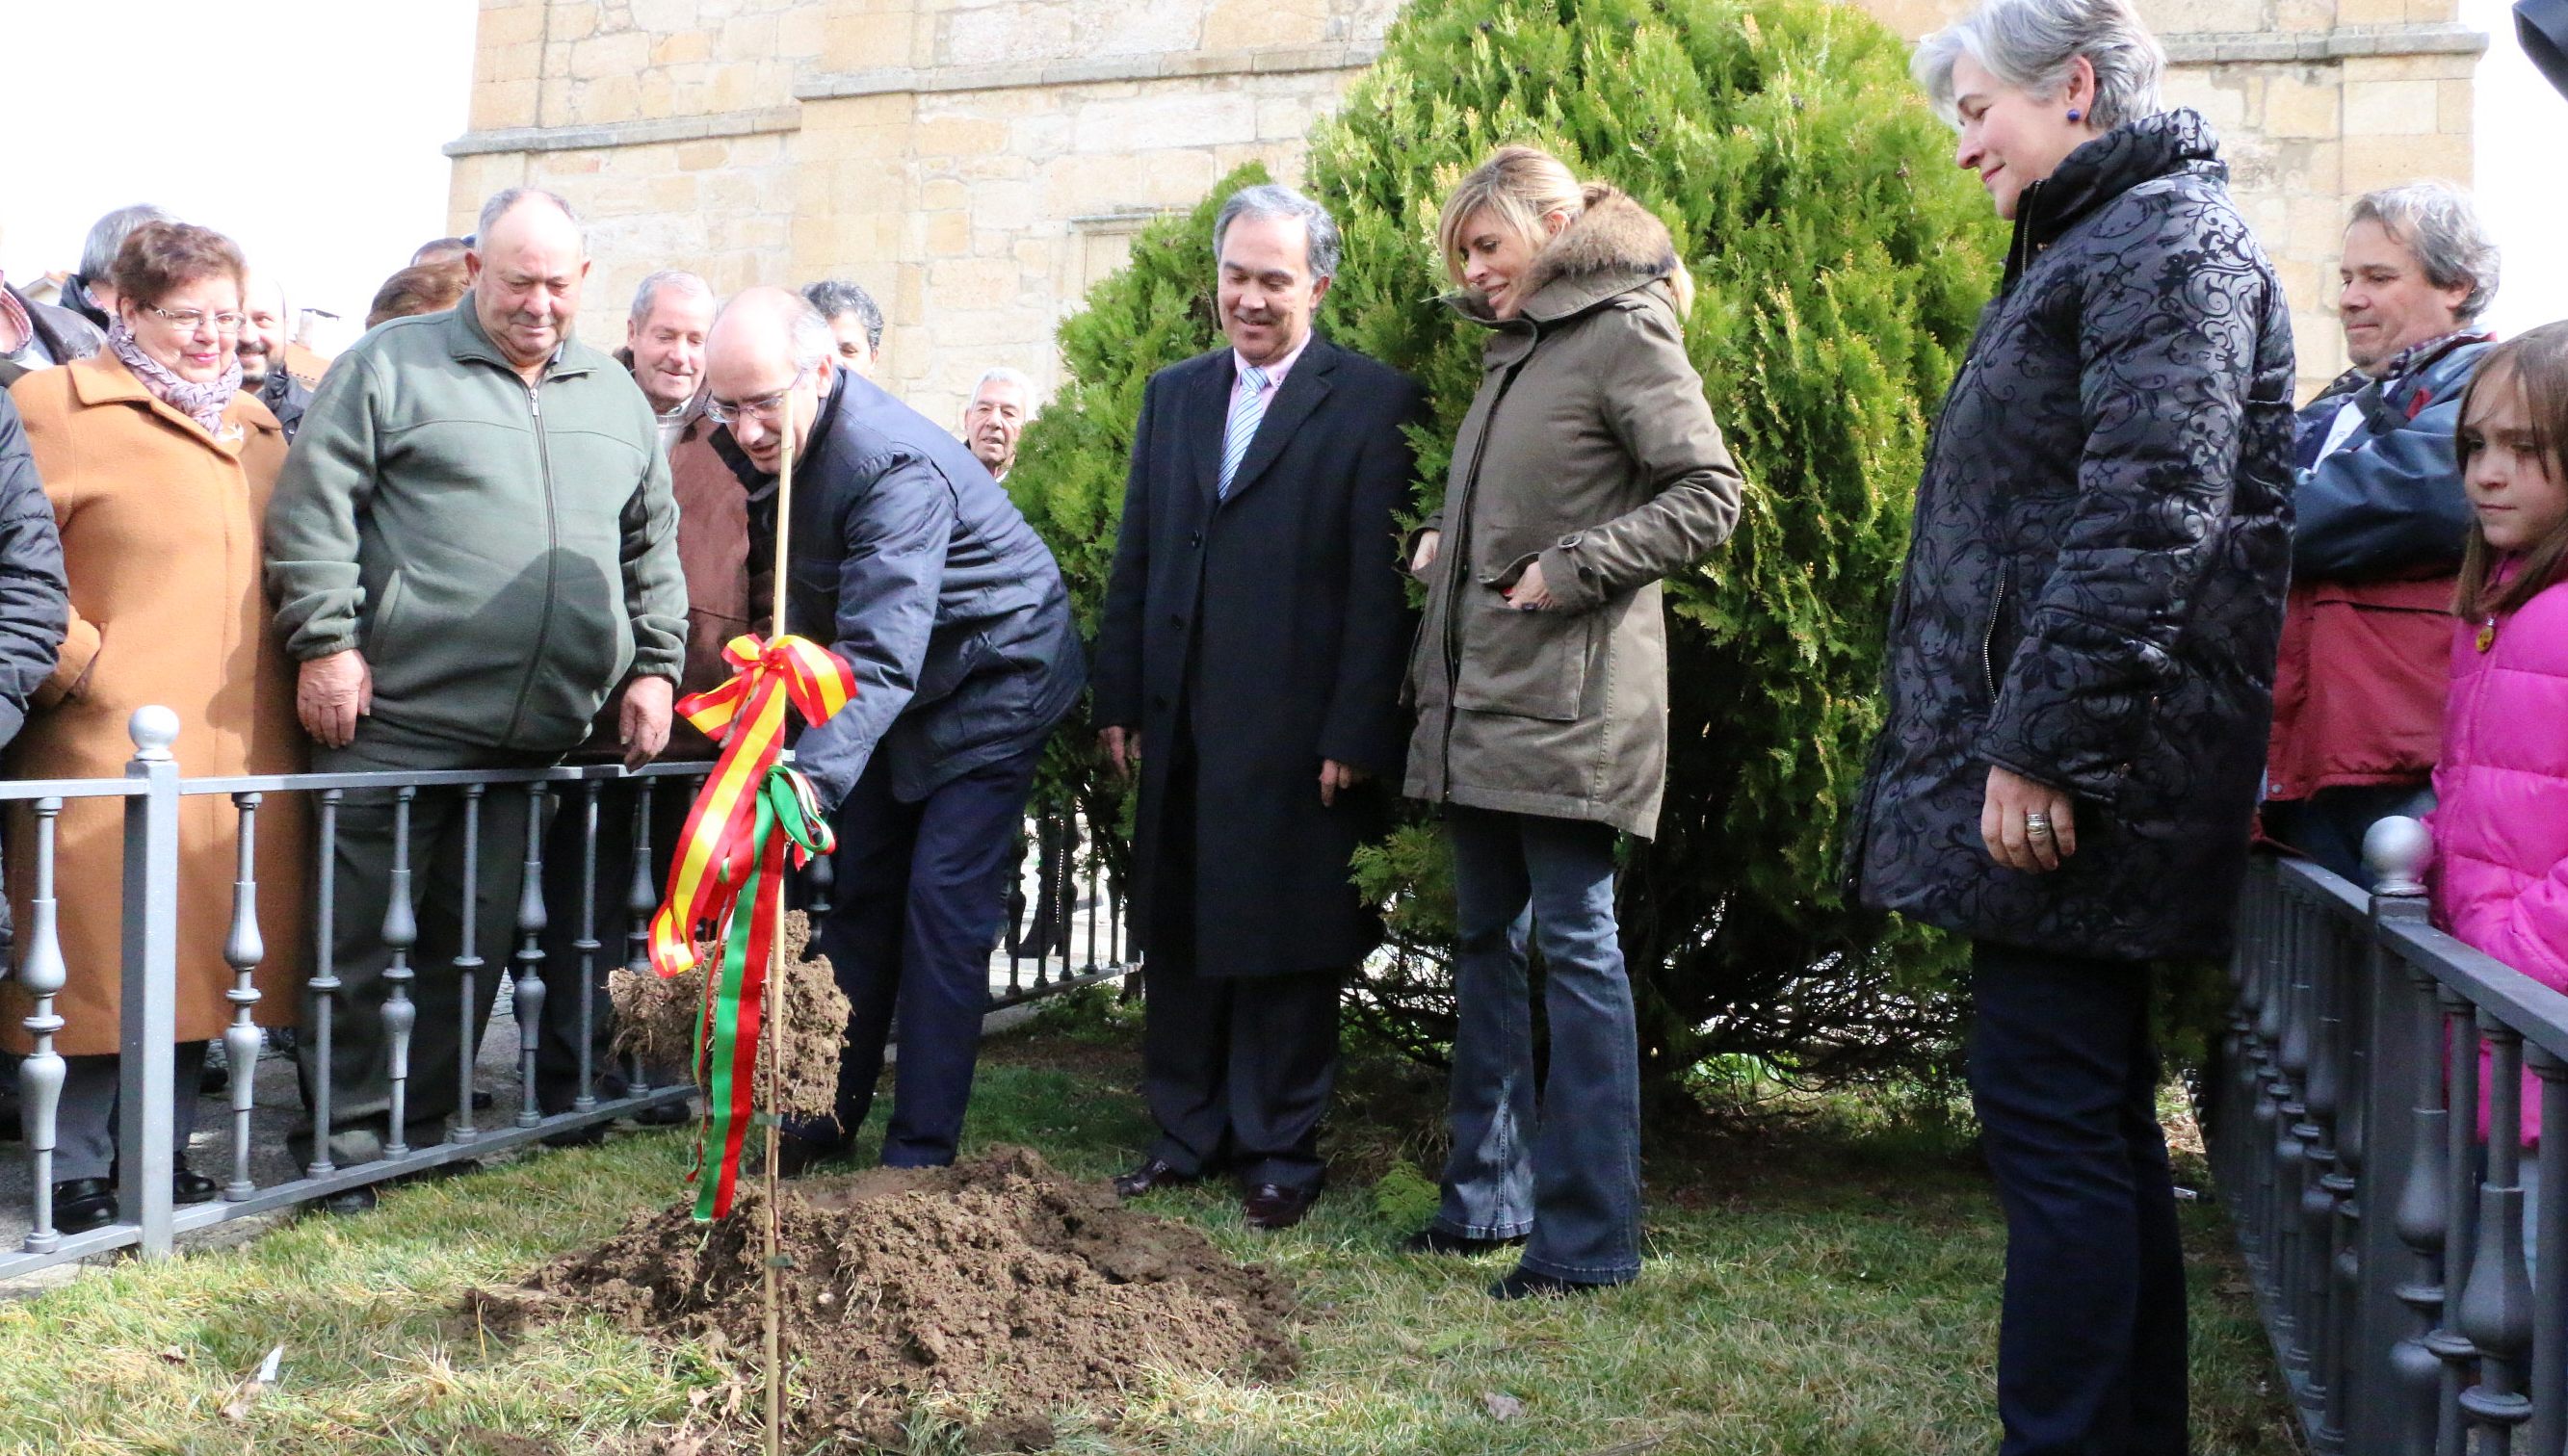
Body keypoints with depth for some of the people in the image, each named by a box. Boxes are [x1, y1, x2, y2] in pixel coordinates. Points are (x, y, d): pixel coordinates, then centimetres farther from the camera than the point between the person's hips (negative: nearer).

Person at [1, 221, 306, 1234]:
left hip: (240, 750, 6)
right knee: (99, 960, -3)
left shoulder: (256, 428, 20)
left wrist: (302, 678, 12)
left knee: (199, 953, 10)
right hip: (114, 749, -6)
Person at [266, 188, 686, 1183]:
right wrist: (326, 643, -11)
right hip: (395, 718, -4)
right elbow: (312, 511, -4)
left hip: (533, 736, 5)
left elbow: (653, 548, 21)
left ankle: (423, 1122, 22)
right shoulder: (393, 364, 0)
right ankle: (351, 1137, 13)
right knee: (365, 935, 1)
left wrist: (654, 663, 11)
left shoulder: (614, 397, 15)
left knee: (477, 940, 10)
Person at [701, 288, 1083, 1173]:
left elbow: (881, 656, -46)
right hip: (903, 694, 9)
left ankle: (921, 1151, -2)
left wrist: (813, 778, -57)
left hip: (990, 687, -8)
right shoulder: (783, 430, -8)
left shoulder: (895, 468, -35)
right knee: (858, 893, 11)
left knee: (943, 908, -10)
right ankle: (829, 1114, 21)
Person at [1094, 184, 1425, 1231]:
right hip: (1183, 723, 6)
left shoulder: (1372, 403, -4)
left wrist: (1354, 735, -13)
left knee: (1287, 942, 4)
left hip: (1298, 732, -5)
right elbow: (1135, 561, 14)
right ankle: (1187, 1134, 27)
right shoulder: (1174, 394, 14)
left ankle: (1278, 1152, 17)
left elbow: (1381, 586, -9)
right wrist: (1118, 701, 9)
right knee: (1177, 933, 13)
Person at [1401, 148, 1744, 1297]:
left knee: (1577, 947, -5)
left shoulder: (1624, 335, -6)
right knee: (1484, 943, 12)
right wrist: (1446, 546, 10)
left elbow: (1709, 495, -14)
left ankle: (1588, 1234, 2)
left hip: (1568, 701, -9)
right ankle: (1487, 1196, 23)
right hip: (1478, 700, 9)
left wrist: (1567, 571, -16)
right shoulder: (1514, 348, 19)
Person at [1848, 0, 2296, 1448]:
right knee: (2097, 1118, 15)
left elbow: (2146, 517, -22)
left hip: (2074, 778, -10)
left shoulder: (2169, 241, -10)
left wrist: (2040, 747, -24)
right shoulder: (2095, 244, 22)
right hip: (2051, 762, 11)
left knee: (2054, 1115, -7)